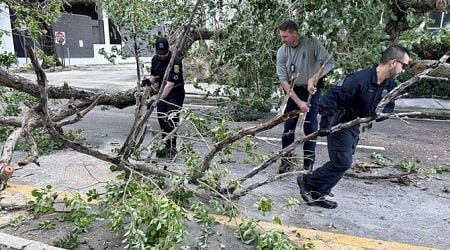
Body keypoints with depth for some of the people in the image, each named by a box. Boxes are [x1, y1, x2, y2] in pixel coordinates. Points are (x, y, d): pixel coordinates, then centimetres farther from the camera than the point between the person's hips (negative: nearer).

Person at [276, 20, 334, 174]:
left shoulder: (312, 44, -15)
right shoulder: (282, 52, -9)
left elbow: (329, 63, -16)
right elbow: (283, 80, -12)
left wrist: (313, 78, -30)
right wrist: (298, 102, -18)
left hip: (312, 91, -2)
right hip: (293, 91, 2)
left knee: (310, 128, 0)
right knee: (288, 126, 1)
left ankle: (308, 164, 11)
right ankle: (286, 162, 13)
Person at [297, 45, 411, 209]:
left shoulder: (389, 84, -2)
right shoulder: (360, 79, -29)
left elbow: (389, 105, 13)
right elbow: (331, 96, -31)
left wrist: (382, 113, -11)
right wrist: (325, 124, -32)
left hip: (355, 125, 9)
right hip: (339, 123, -9)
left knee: (342, 162, 10)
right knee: (342, 162, -11)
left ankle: (317, 195, 20)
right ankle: (308, 182, 8)